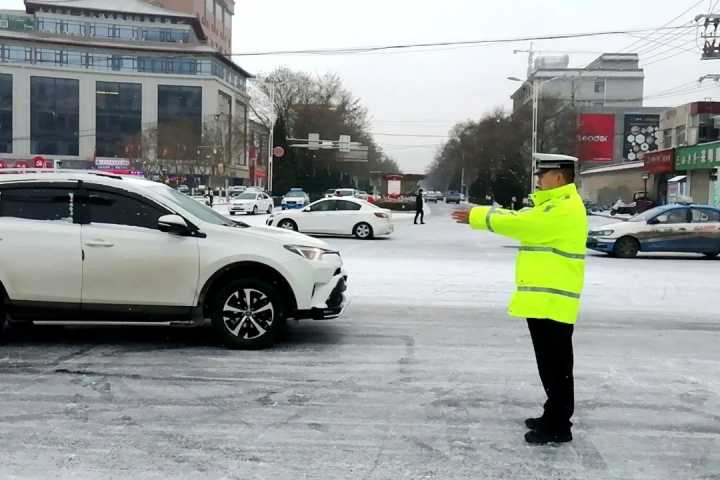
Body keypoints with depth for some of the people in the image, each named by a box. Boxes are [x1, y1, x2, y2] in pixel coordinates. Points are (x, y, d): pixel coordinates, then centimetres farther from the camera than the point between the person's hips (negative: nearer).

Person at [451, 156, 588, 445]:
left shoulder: (564, 209, -17)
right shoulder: (554, 206, 18)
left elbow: (517, 224, -18)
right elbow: (519, 219, 17)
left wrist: (477, 217, -7)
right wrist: (478, 215, 7)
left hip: (552, 301, -11)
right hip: (544, 299, 11)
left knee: (556, 366, -3)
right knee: (551, 365, 17)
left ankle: (559, 427, 4)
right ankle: (553, 417, 27)